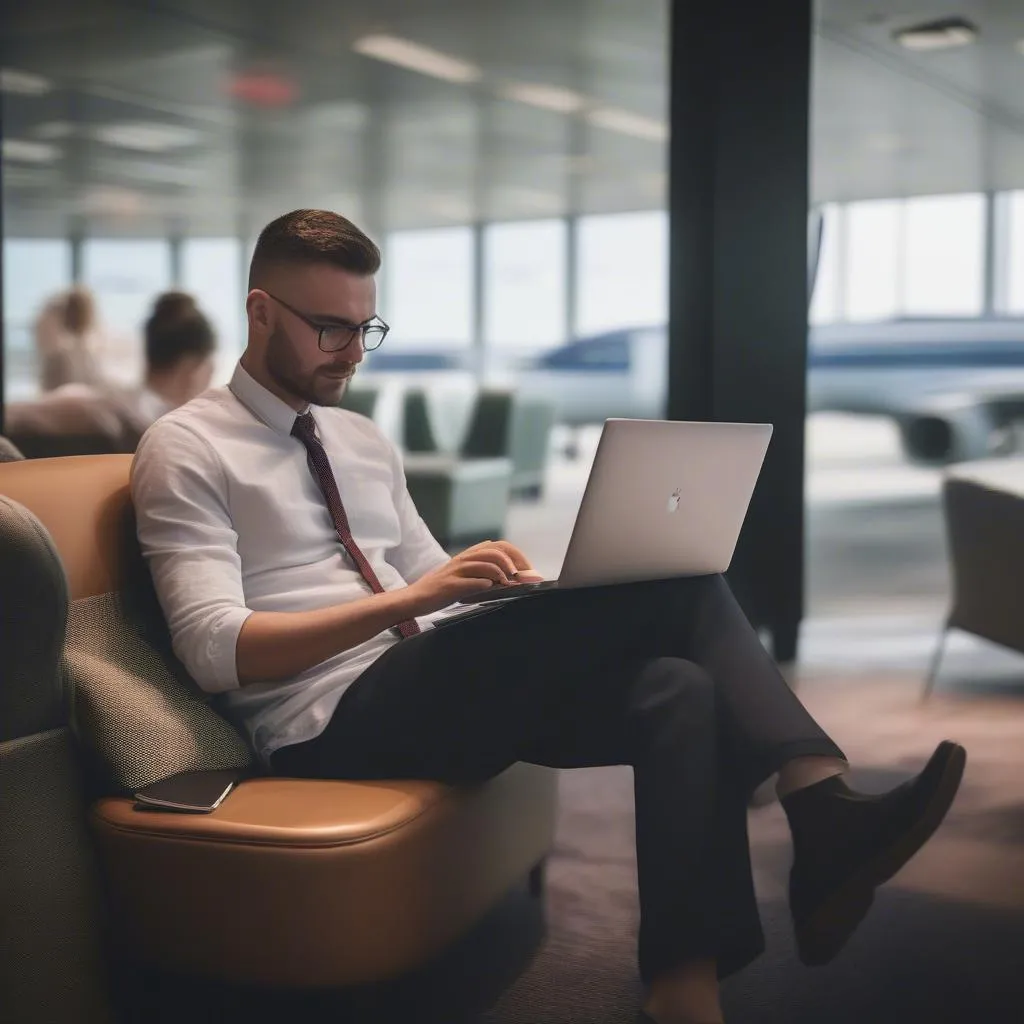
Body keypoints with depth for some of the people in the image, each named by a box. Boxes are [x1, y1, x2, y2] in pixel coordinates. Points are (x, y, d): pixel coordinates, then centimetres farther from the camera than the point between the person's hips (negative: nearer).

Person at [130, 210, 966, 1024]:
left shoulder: (364, 441, 22)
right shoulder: (188, 449, 0)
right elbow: (214, 648, -13)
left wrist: (491, 583, -6)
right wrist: (407, 598, -23)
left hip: (429, 687, 7)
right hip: (332, 725, -7)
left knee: (678, 692, -22)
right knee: (675, 587, -22)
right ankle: (822, 820, -23)